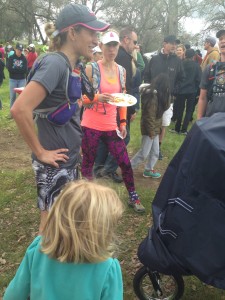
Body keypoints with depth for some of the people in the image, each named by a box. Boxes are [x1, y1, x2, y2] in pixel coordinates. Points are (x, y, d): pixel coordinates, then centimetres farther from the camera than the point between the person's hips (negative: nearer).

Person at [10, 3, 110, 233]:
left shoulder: (72, 65, 6)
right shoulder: (55, 63, -21)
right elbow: (20, 109, -31)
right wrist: (40, 152, -21)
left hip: (69, 158, 9)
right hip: (55, 163, -9)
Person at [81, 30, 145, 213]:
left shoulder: (121, 71, 7)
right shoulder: (91, 69, -7)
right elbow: (81, 98, -6)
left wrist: (123, 123, 10)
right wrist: (98, 97, -25)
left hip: (111, 126, 4)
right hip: (91, 126, -3)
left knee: (125, 162, 4)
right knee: (88, 163, 8)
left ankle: (133, 197, 24)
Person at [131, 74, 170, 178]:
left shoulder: (157, 94, 5)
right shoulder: (153, 96, -23)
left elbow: (165, 106, 9)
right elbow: (149, 116, -23)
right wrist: (151, 131, -19)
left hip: (155, 128, 9)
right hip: (150, 128, -9)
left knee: (155, 151, 17)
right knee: (144, 153, 0)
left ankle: (149, 170, 31)